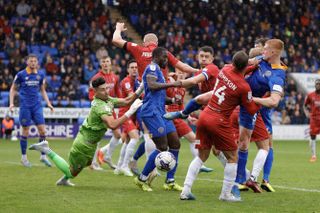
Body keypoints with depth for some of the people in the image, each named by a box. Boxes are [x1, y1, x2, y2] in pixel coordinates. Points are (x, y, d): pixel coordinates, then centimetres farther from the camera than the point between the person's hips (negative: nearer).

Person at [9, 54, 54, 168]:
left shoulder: (40, 75, 6)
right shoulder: (21, 75, -4)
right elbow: (13, 89, 6)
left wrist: (48, 103, 8)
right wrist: (11, 103, -4)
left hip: (37, 106, 3)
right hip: (25, 106, -3)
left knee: (42, 130, -4)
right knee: (25, 131, 0)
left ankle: (43, 156, 7)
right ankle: (24, 157, 13)